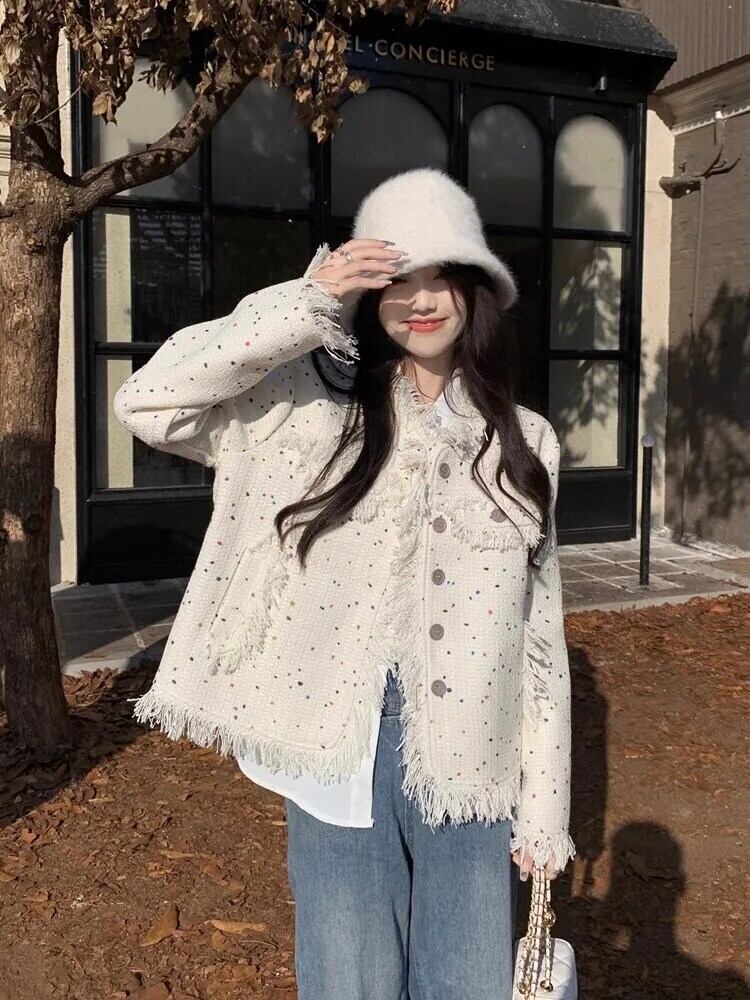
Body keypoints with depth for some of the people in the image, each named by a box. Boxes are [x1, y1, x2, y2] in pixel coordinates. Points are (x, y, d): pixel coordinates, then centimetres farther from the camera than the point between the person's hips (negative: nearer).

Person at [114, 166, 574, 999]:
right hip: (340, 760, -2)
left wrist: (544, 806, 5)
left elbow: (541, 638, 5)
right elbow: (147, 403, -17)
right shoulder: (313, 404, -3)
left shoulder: (525, 442, 4)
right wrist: (309, 304, -23)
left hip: (469, 770, 3)